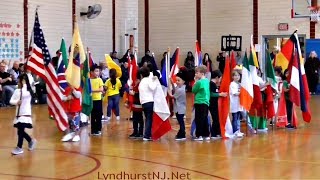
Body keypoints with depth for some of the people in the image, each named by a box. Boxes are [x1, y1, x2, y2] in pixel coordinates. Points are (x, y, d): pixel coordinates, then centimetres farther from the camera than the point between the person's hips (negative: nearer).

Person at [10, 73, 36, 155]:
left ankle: (19, 148, 0)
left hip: (25, 114, -7)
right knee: (20, 131, 12)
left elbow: (23, 94, -31)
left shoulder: (28, 91, -9)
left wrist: (24, 85, -22)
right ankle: (31, 141, 34)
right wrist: (16, 102, -17)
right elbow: (11, 101, 4)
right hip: (18, 114, 7)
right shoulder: (17, 91, 7)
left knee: (20, 131, -9)